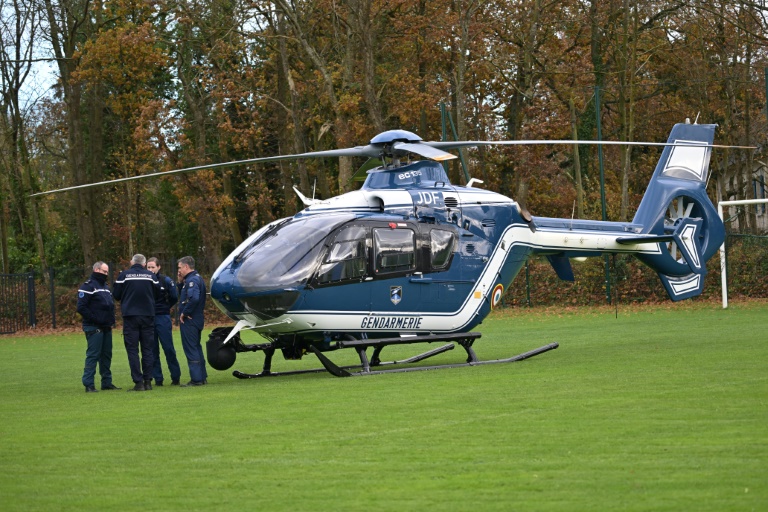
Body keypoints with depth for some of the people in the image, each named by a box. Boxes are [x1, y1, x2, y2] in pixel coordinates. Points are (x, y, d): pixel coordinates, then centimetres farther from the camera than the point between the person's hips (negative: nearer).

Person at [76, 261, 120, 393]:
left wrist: (111, 320, 11)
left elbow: (111, 304, 27)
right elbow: (81, 307, -16)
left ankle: (107, 382, 18)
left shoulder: (106, 286, 20)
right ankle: (88, 385, -8)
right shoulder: (88, 286, -9)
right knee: (92, 355, -9)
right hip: (94, 328, -9)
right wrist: (94, 319, -19)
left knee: (106, 355, 11)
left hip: (106, 328, 9)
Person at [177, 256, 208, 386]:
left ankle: (196, 379, -5)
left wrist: (184, 313, -21)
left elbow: (194, 298, -32)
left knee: (191, 350, -6)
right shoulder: (196, 278, 16)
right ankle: (202, 377, 22)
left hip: (189, 321, -10)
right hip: (197, 319, 10)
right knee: (196, 348, 17)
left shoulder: (192, 280, -17)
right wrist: (181, 282, 8)